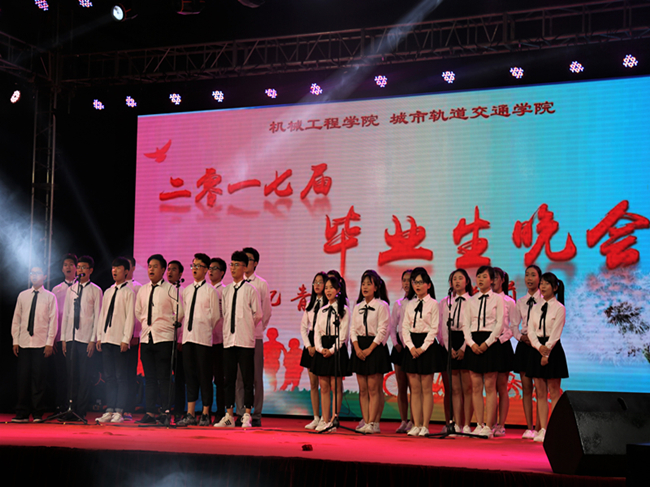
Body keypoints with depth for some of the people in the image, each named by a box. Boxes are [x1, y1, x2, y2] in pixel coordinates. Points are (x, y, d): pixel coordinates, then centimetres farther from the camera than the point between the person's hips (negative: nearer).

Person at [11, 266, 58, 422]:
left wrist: (50, 343, -6)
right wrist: (15, 340, 5)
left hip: (42, 344, -2)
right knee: (23, 378, 1)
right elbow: (16, 319, 12)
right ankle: (22, 414, 6)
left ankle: (38, 414, 5)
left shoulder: (50, 297, 3)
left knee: (39, 379, -2)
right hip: (24, 343, 2)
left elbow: (53, 320, 0)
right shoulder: (22, 296, 11)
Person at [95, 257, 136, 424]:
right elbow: (102, 315, 18)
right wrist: (99, 336, 11)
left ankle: (119, 412, -2)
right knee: (109, 377, 7)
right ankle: (109, 411, 10)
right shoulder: (108, 292, 17)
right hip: (106, 339, 7)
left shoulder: (129, 292, -3)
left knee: (121, 377, -4)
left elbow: (130, 317, -8)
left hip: (120, 340, -6)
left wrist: (126, 339, -14)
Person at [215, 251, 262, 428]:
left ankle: (247, 416, 4)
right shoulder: (226, 290, 11)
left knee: (247, 379, -1)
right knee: (229, 379, 8)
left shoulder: (250, 290, -2)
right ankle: (229, 416, 14)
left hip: (245, 340, -4)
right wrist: (228, 328, 13)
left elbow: (258, 315, 3)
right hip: (229, 339, 4)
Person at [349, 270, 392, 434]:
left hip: (376, 347, -6)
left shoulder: (382, 306, -5)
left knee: (373, 388, -5)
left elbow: (383, 330, -10)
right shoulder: (357, 307, 12)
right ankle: (366, 422, 7)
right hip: (360, 348, 6)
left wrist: (370, 349, -15)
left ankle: (373, 423, -3)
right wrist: (357, 348, -6)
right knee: (363, 389, 4)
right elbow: (353, 329, 9)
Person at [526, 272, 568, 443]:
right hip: (537, 349, 5)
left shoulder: (559, 308, -4)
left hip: (553, 349, -5)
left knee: (554, 392, -2)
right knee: (540, 392, 4)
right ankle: (542, 429, 7)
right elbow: (531, 330, 4)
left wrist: (547, 352, -14)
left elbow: (555, 333, -10)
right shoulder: (536, 308, 11)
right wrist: (539, 347, -12)